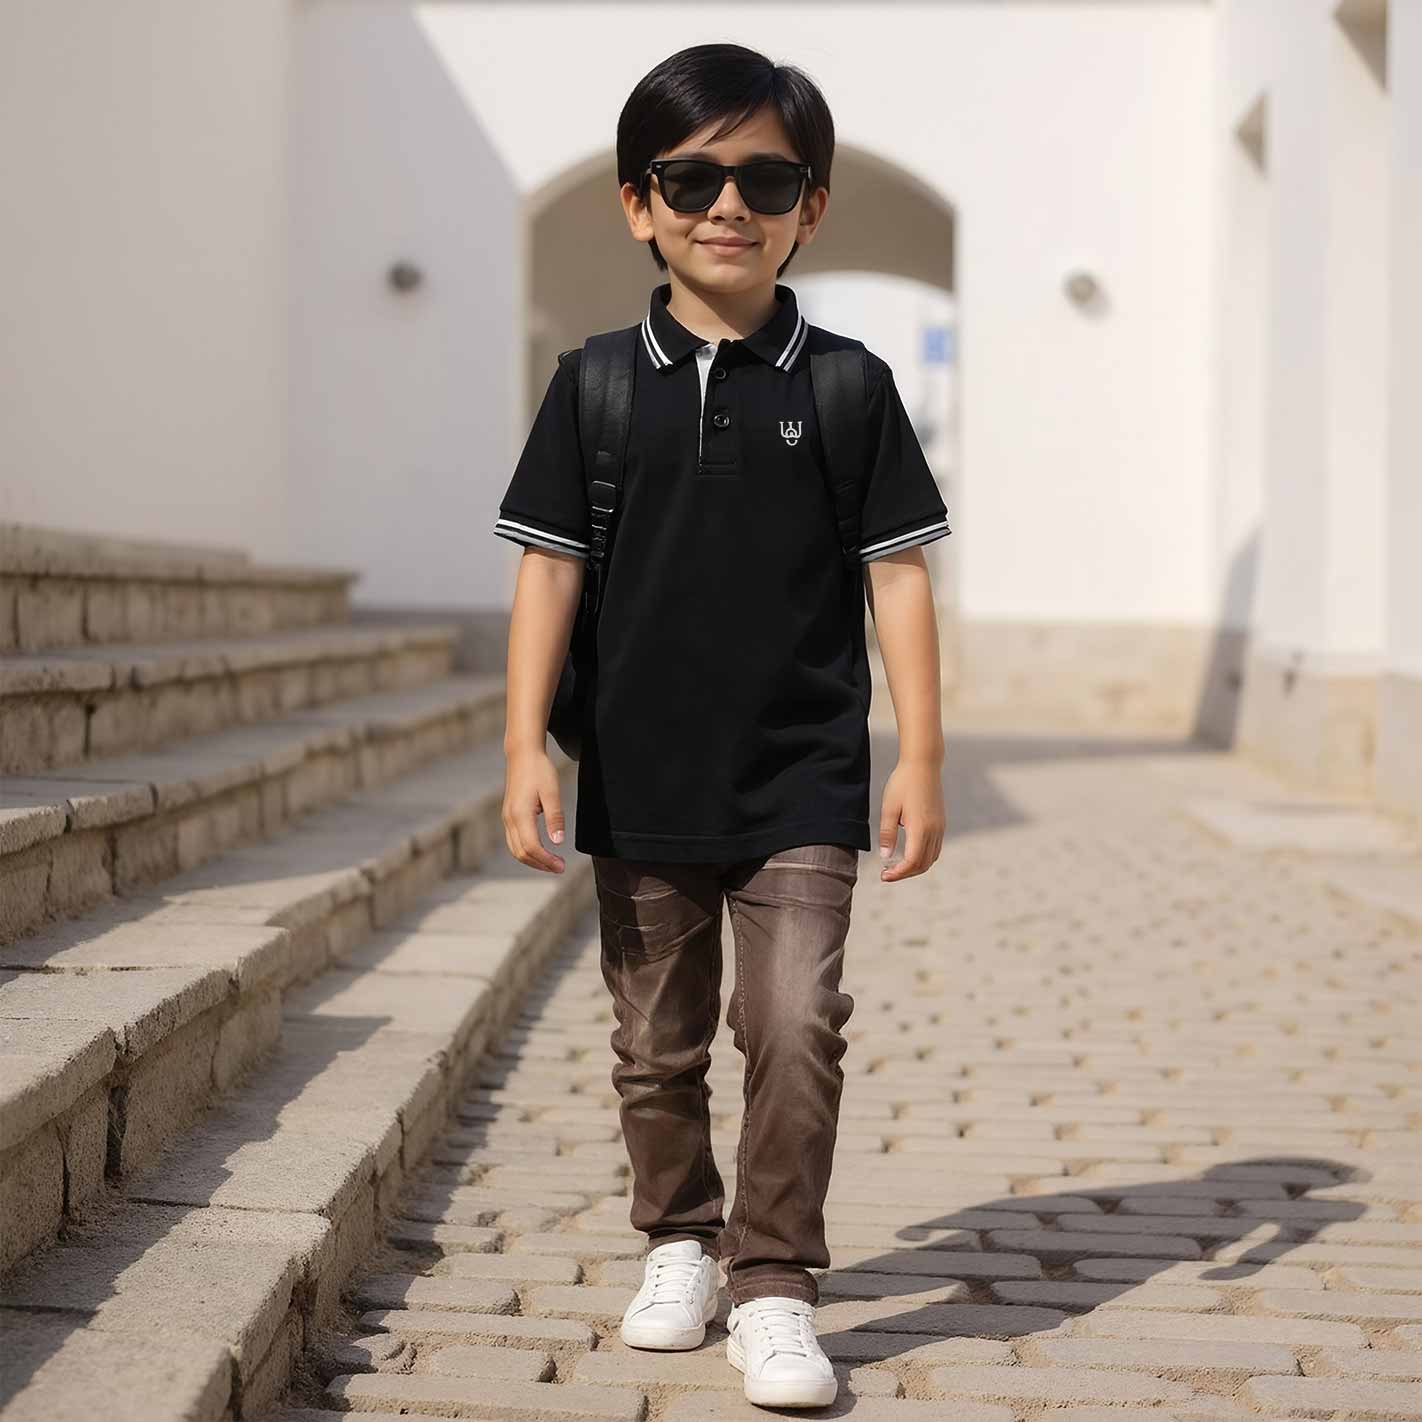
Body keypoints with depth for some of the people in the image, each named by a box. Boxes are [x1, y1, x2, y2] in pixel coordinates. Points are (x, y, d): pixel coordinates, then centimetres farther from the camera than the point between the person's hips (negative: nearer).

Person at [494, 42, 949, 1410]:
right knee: (657, 1043, 13)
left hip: (801, 781, -1)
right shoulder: (597, 386, 1)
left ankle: (774, 1283, 2)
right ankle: (678, 1242, 33)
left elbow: (896, 574, 1)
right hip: (641, 778, 2)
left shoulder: (847, 386, 0)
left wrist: (921, 756, -2)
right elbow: (549, 569, 0)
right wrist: (526, 748, -6)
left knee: (796, 1023, -11)